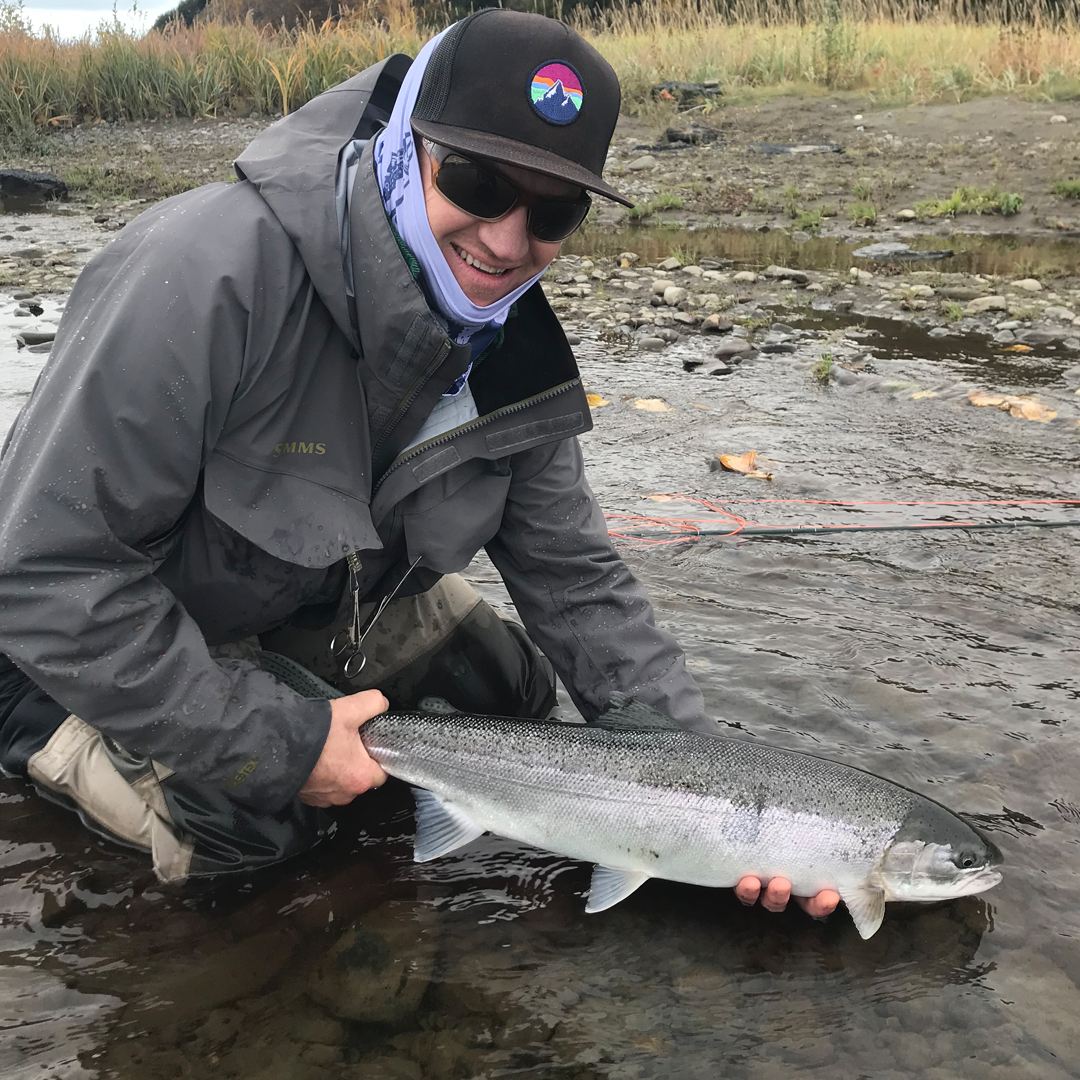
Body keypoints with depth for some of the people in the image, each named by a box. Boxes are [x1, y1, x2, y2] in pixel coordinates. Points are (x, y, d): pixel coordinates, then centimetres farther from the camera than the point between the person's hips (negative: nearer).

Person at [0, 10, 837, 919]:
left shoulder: (511, 353, -15)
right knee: (247, 823, -23)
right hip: (97, 630, -5)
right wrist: (278, 743, -30)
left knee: (517, 697, 7)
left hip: (318, 593, 6)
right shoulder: (213, 274, -37)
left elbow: (576, 580, -8)